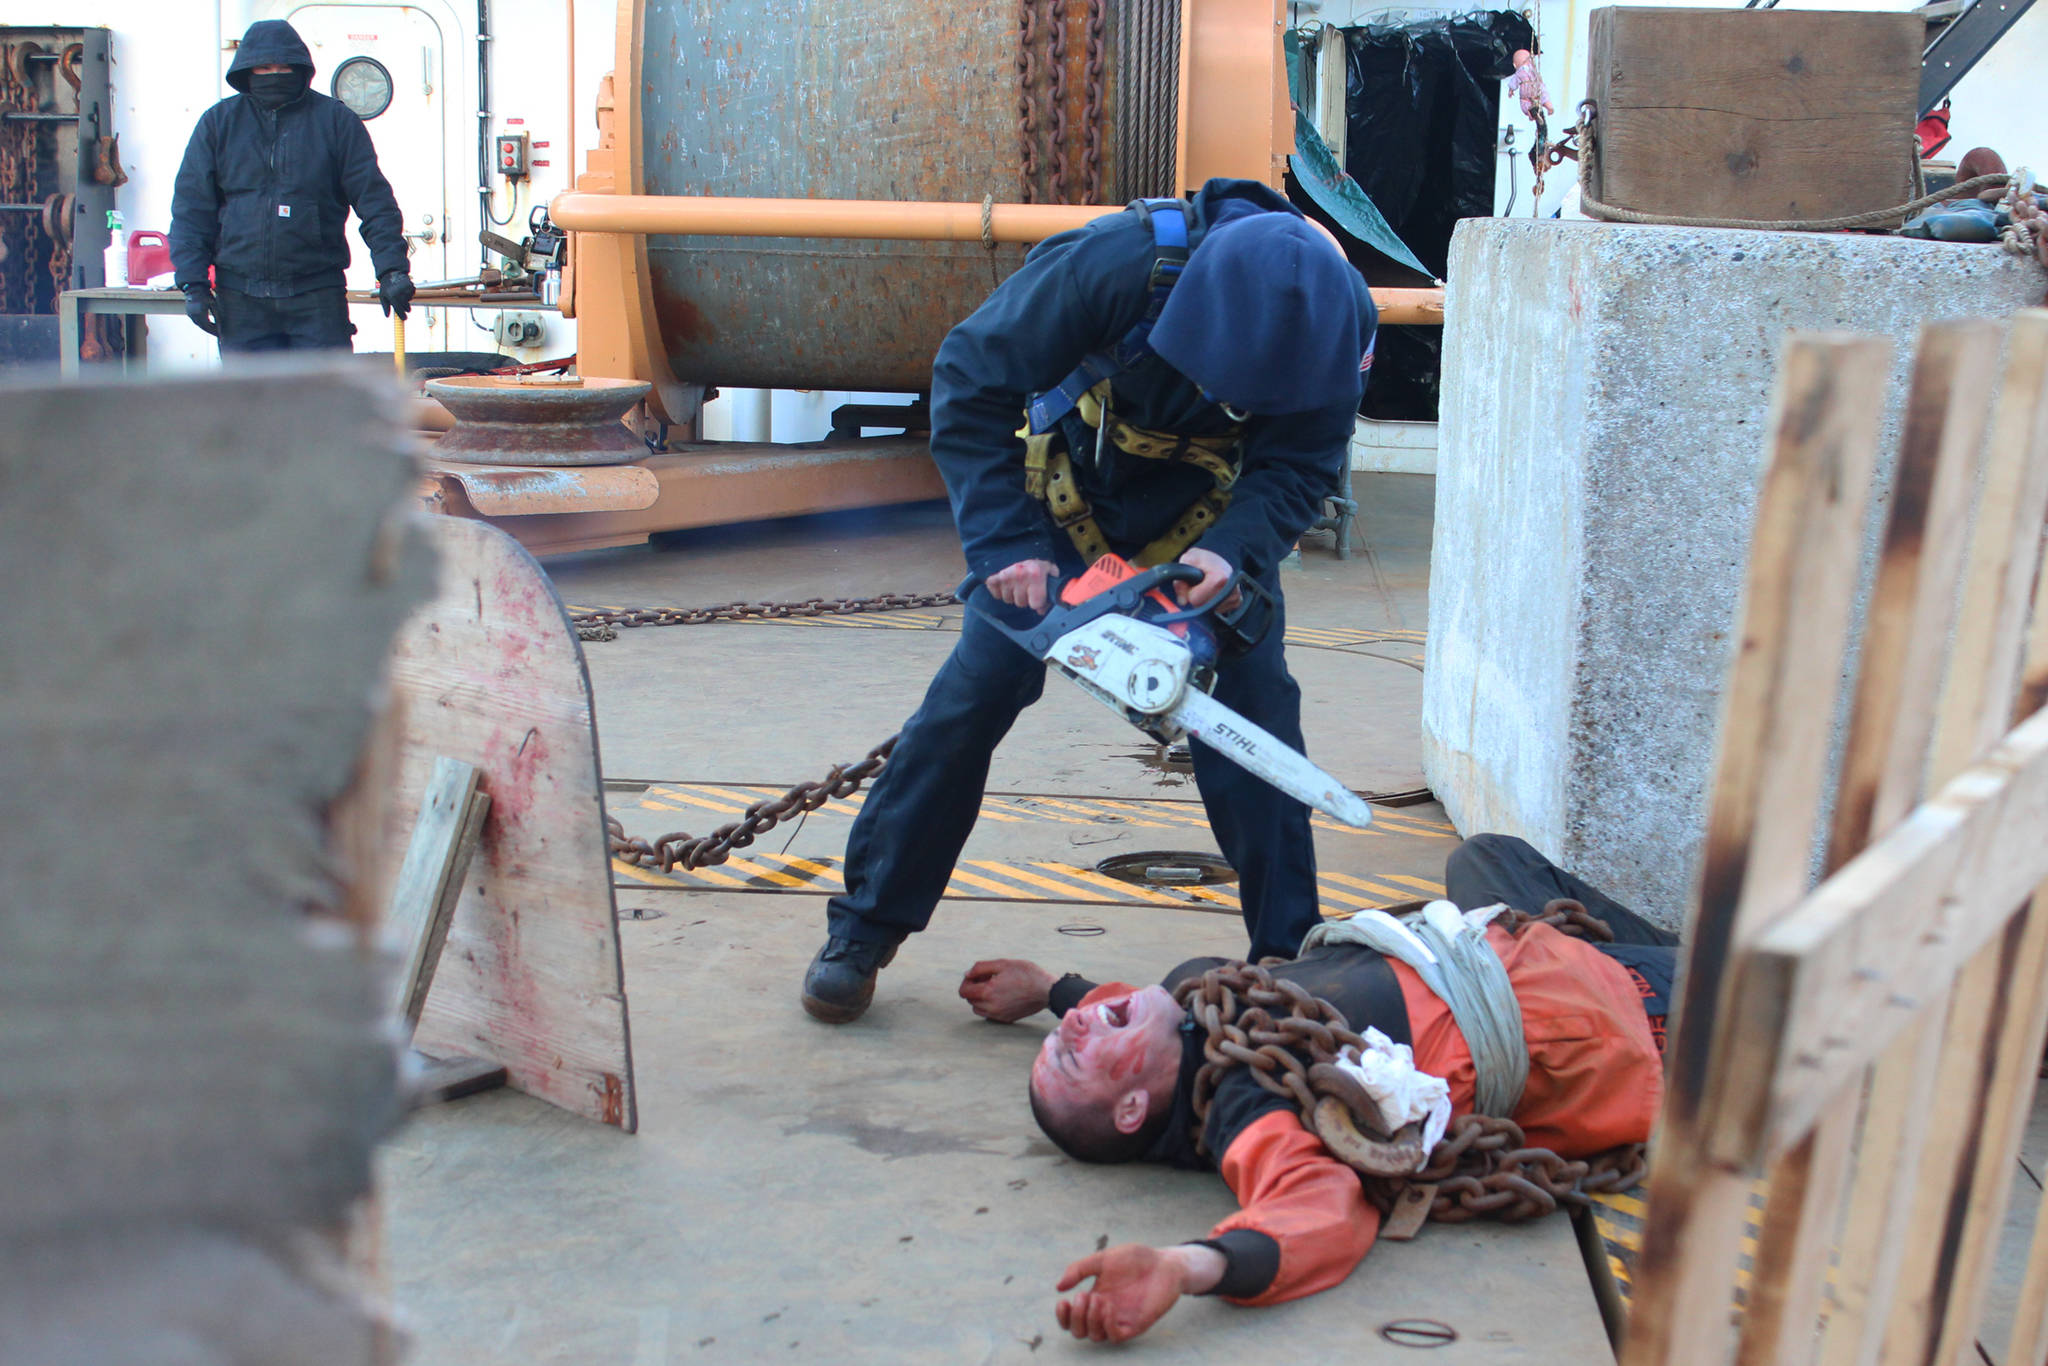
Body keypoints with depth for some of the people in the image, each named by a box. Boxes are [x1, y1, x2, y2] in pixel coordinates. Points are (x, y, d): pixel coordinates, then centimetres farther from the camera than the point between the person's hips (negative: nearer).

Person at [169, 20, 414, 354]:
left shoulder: (335, 120, 4)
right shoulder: (219, 122, 8)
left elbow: (374, 199, 1)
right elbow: (191, 208, 8)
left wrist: (392, 269, -10)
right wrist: (193, 284, 0)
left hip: (317, 294, -2)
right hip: (241, 297, 2)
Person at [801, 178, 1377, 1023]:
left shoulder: (1337, 325, -29)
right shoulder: (1116, 262, -37)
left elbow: (1298, 469, -17)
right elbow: (969, 383, -28)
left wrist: (1234, 549, -38)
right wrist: (1005, 543, -35)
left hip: (1213, 515, 2)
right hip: (1072, 491, -2)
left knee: (1256, 712, -8)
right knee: (975, 693, -6)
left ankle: (1287, 955, 5)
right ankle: (864, 928, 7)